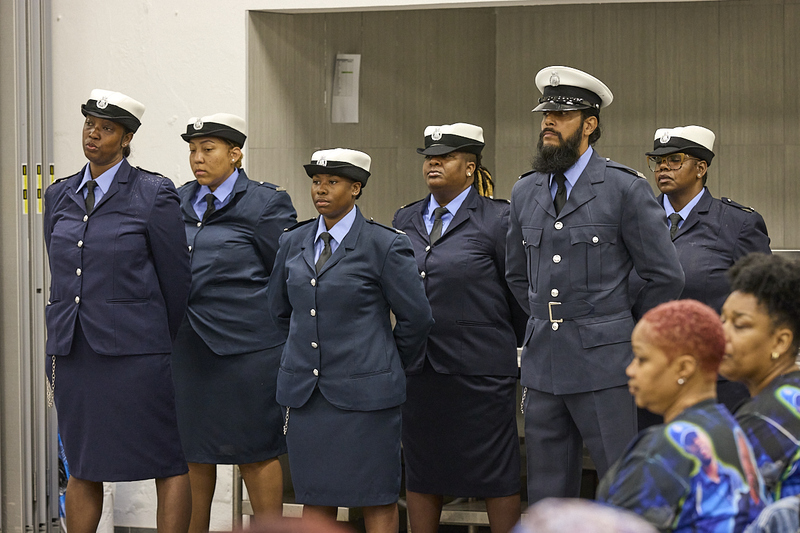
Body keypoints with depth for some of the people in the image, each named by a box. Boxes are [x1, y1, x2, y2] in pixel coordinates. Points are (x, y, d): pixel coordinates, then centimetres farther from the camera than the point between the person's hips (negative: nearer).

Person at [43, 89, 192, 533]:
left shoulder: (153, 194, -5)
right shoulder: (60, 196, 11)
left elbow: (176, 279, 0)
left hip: (134, 348, -5)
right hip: (73, 352, 5)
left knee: (167, 462, 0)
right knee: (82, 469, 10)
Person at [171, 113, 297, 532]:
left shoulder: (266, 203, -5)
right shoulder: (178, 203, 12)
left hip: (245, 344, -5)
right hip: (188, 347, 5)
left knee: (255, 449, 1)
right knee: (192, 449, 10)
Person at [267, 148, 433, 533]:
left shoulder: (385, 246, -6)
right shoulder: (293, 243, 10)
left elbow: (416, 318, -1)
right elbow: (280, 311, 23)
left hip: (364, 393, -5)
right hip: (304, 393, 5)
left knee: (377, 499, 0)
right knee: (315, 499, 7)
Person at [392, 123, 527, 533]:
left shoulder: (496, 219, -5)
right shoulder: (405, 220, 11)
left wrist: (510, 344, 6)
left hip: (479, 370, -5)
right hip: (417, 367, 5)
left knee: (495, 475, 0)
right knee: (420, 474, 10)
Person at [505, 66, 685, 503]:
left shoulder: (626, 189, -5)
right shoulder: (525, 193, 12)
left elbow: (666, 277, -3)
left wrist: (622, 330, 4)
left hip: (604, 367, -5)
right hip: (543, 364, 5)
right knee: (547, 495, 9)